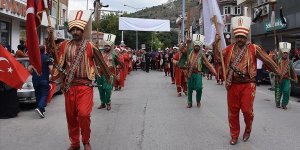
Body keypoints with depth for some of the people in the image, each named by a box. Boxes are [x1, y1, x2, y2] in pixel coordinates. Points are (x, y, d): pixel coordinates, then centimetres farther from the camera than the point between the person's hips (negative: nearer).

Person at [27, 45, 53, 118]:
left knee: (38, 94, 15)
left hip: (35, 80, 4)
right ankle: (39, 108, -22)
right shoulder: (47, 58, -7)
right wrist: (49, 74, 3)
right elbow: (51, 69, -16)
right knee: (44, 94, -1)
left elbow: (29, 69, 3)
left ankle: (42, 110, 21)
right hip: (44, 79, -4)